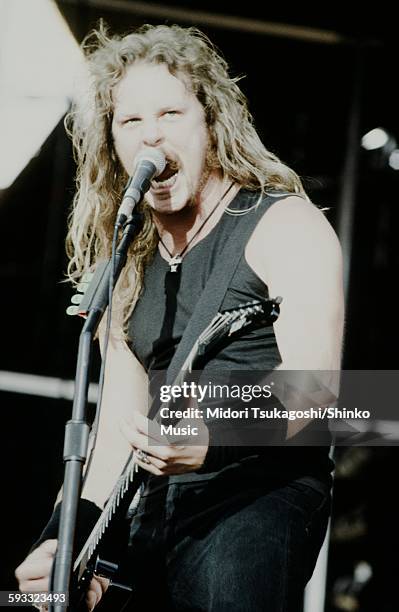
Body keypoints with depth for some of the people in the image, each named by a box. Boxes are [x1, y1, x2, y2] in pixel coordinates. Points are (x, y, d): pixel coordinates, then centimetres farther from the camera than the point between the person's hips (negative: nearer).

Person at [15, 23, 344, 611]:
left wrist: (214, 438, -34)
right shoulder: (129, 264, 17)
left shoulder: (286, 225, -3)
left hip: (265, 491, -7)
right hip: (159, 506, 7)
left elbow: (313, 376, -16)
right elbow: (121, 420, 15)